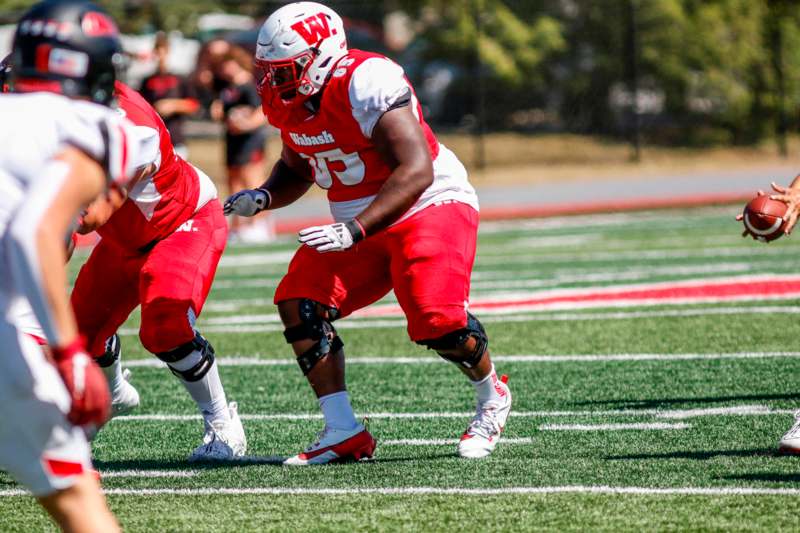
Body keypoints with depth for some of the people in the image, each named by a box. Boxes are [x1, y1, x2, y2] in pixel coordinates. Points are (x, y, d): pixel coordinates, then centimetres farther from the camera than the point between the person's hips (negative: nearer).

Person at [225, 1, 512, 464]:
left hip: (431, 206, -8)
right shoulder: (290, 102, 1)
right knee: (300, 302, -12)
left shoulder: (366, 84, -26)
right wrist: (264, 197, -3)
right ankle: (344, 433, -8)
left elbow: (416, 171, -31)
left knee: (436, 320, -25)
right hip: (360, 225, 8)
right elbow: (296, 170, 20)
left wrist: (354, 230, -37)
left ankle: (492, 398, 8)